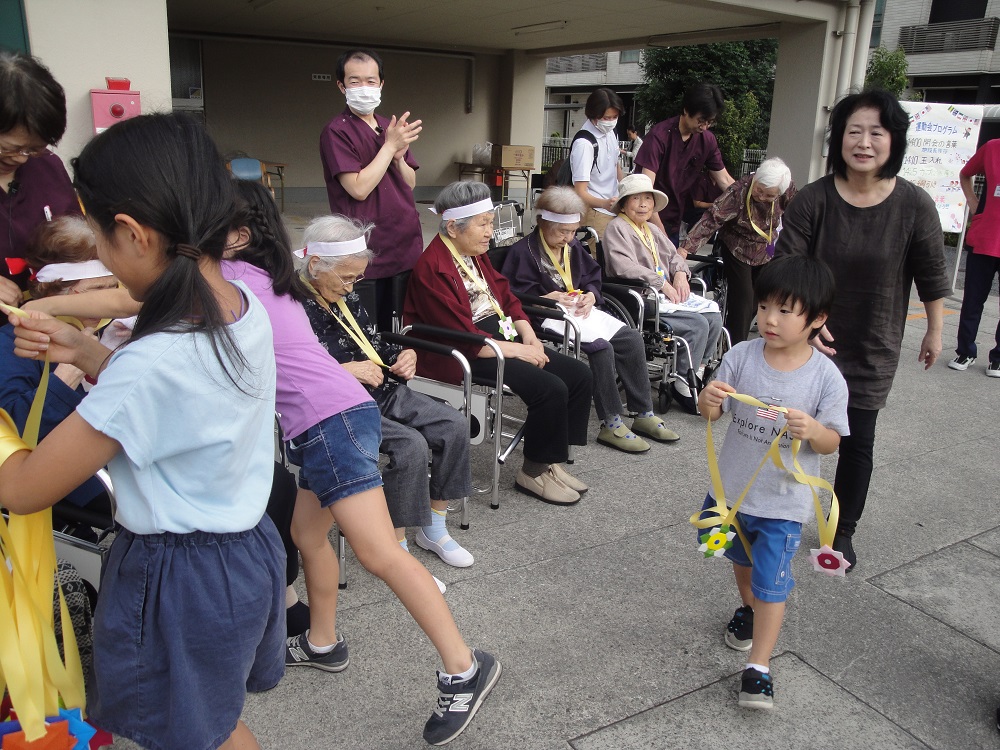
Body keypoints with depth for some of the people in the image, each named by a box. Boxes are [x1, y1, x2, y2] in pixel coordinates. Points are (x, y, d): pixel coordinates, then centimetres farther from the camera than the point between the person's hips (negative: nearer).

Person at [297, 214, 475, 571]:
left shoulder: (345, 297, 11)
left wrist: (405, 354, 3)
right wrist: (344, 371, -24)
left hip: (380, 391, 9)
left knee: (454, 424, -5)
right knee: (411, 445, -28)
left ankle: (433, 529, 9)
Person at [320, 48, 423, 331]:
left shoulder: (391, 127, 12)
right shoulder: (337, 131, -9)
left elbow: (410, 183, 13)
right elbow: (359, 188, -18)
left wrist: (399, 157, -6)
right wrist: (390, 146, -16)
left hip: (406, 244, 7)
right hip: (369, 252, -7)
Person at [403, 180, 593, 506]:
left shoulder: (476, 253, 11)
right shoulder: (432, 269, -18)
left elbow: (505, 295, 19)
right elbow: (465, 338, -21)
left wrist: (527, 332, 1)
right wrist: (518, 351, -17)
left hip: (502, 336, 10)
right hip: (462, 357, -10)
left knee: (579, 375, -2)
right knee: (550, 388, -24)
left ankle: (551, 460, 8)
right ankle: (533, 473, -3)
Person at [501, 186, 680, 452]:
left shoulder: (573, 247, 18)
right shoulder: (524, 251, -5)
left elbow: (593, 278, 21)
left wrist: (590, 295, -2)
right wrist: (549, 297, -22)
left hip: (580, 309, 8)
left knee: (632, 339, -10)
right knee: (602, 347, -29)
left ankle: (644, 415, -2)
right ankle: (611, 425, -20)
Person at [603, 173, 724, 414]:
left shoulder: (652, 230, 24)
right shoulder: (617, 228, -5)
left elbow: (674, 256, 24)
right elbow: (624, 267, -19)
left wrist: (680, 274, -1)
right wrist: (662, 284, -19)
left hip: (669, 294, 9)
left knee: (714, 317, -11)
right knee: (698, 324, -22)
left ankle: (699, 373, 1)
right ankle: (684, 385, -9)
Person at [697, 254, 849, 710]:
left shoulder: (826, 377, -16)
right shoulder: (741, 356, -12)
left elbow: (832, 442, -10)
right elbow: (711, 415, -7)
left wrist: (813, 430, -32)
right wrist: (709, 400, -30)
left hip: (784, 500, -3)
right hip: (733, 485, 4)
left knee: (771, 581, 0)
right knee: (742, 557, 27)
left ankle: (759, 668, 14)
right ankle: (748, 609, 55)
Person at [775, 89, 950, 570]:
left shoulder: (914, 206, -11)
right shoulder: (813, 199, -13)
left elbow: (931, 277, 1)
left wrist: (934, 332, 10)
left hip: (873, 349, 0)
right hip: (812, 341, 0)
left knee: (858, 441, 7)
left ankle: (843, 532, 27)